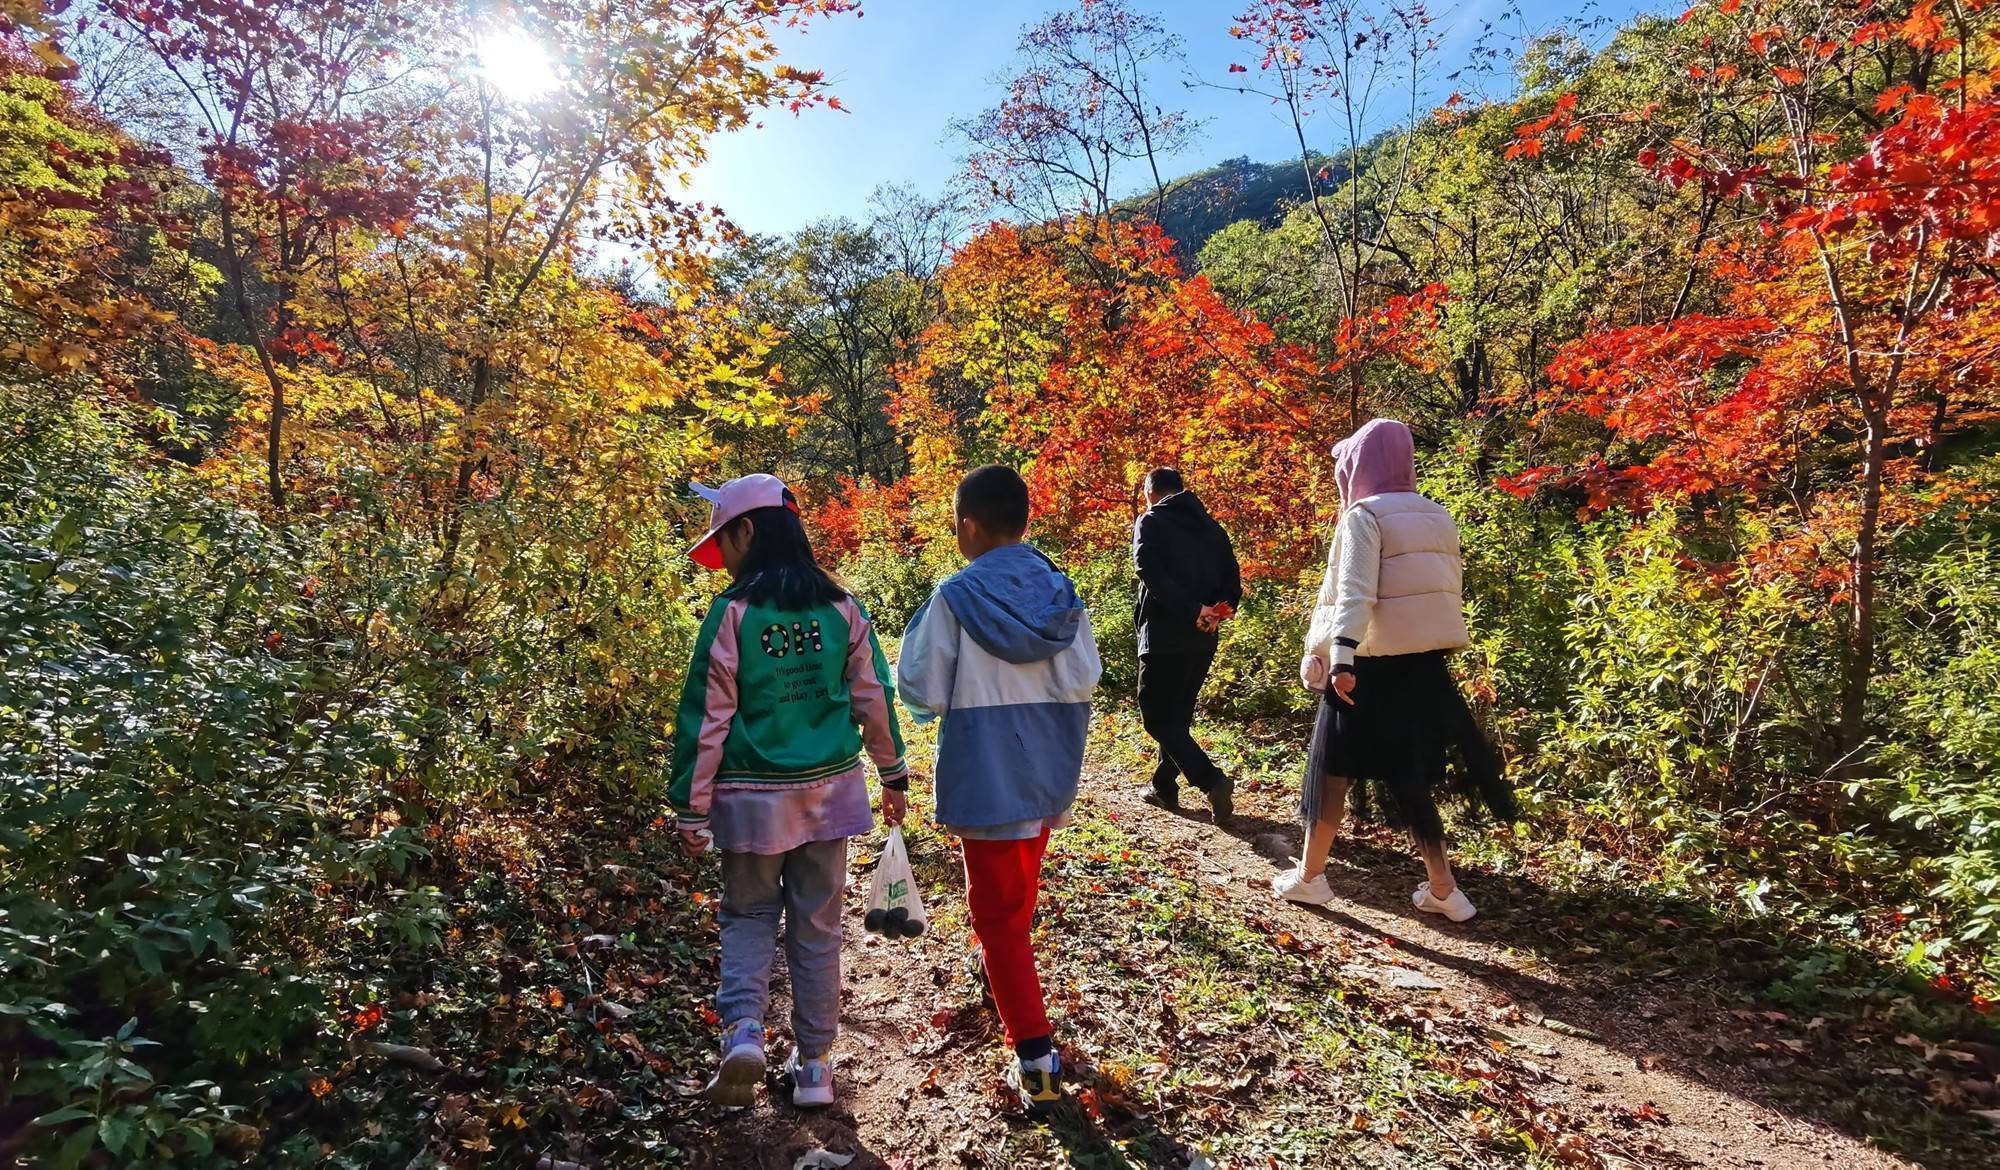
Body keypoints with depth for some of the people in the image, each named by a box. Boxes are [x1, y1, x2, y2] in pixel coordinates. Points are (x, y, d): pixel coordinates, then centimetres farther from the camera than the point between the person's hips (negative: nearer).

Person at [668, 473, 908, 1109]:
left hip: (754, 795, -3)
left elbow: (707, 717, -9)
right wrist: (893, 771, 18)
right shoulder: (840, 608, -1)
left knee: (748, 914, 19)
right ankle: (813, 1063, 23)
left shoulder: (733, 612, -12)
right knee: (817, 925, 14)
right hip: (829, 790, 3)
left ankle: (743, 1027, 0)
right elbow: (874, 698, 5)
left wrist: (692, 808, -2)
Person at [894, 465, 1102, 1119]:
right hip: (1050, 770, 6)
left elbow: (923, 693, -13)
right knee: (1022, 883, 28)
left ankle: (1037, 1059, 4)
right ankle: (1006, 965, 52)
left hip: (988, 775, -5)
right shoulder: (1060, 590, -3)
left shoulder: (957, 596, -16)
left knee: (997, 911, 5)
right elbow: (1085, 678, -1)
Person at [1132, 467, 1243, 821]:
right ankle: (1164, 786, 26)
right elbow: (1233, 577, 4)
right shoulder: (1211, 527, 14)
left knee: (1157, 716, 0)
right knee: (1178, 714, 18)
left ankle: (1211, 780, -14)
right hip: (1203, 639, 7)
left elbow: (1152, 573, -21)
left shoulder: (1151, 522, -4)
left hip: (1164, 638, -7)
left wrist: (1191, 611, -21)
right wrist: (1220, 611, -9)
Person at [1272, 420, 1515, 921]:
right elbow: (1451, 589, 12)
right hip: (1426, 664, 7)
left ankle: (1310, 876, 18)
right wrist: (1430, 642, 19)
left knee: (1333, 769, 7)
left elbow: (1354, 592, -21)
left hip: (1372, 667, -6)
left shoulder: (1364, 516, -10)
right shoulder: (1438, 517, 11)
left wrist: (1340, 657, -28)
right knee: (1410, 775, 15)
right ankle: (1442, 888, 16)